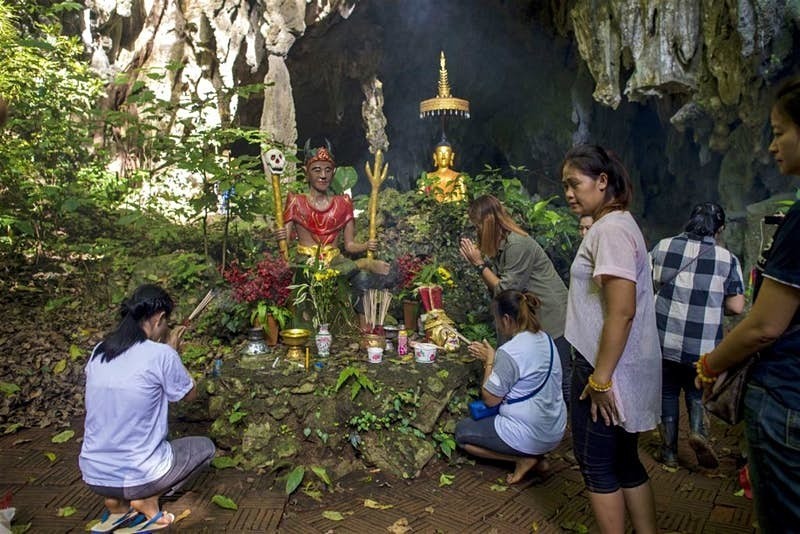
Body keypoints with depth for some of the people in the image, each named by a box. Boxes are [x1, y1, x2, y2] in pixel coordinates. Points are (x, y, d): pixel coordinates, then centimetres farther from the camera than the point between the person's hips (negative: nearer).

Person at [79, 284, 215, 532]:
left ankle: (116, 504, 17)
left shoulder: (98, 352, 0)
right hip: (137, 475, -6)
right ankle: (146, 500, 3)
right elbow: (190, 394, 1)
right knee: (205, 446, 20)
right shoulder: (161, 355, -17)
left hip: (93, 476, 6)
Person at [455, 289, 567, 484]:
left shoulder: (509, 352, -24)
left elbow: (490, 399, -15)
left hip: (529, 437, -8)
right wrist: (490, 356, 9)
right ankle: (535, 456, 11)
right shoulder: (545, 339, 2)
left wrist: (489, 360, -6)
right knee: (481, 419, 28)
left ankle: (522, 458, 0)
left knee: (461, 431, 11)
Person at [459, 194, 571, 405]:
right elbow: (495, 288, 7)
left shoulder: (518, 245, -21)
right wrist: (476, 260, -2)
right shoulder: (500, 245, 8)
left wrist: (480, 263, -14)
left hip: (551, 318, -10)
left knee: (559, 376, -4)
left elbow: (506, 290, -19)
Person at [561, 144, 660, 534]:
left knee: (597, 464, 4)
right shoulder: (616, 225, 13)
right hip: (624, 368, 10)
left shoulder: (611, 229, -17)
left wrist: (600, 378, -20)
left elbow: (622, 312, -24)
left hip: (609, 368, -10)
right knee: (624, 461, 18)